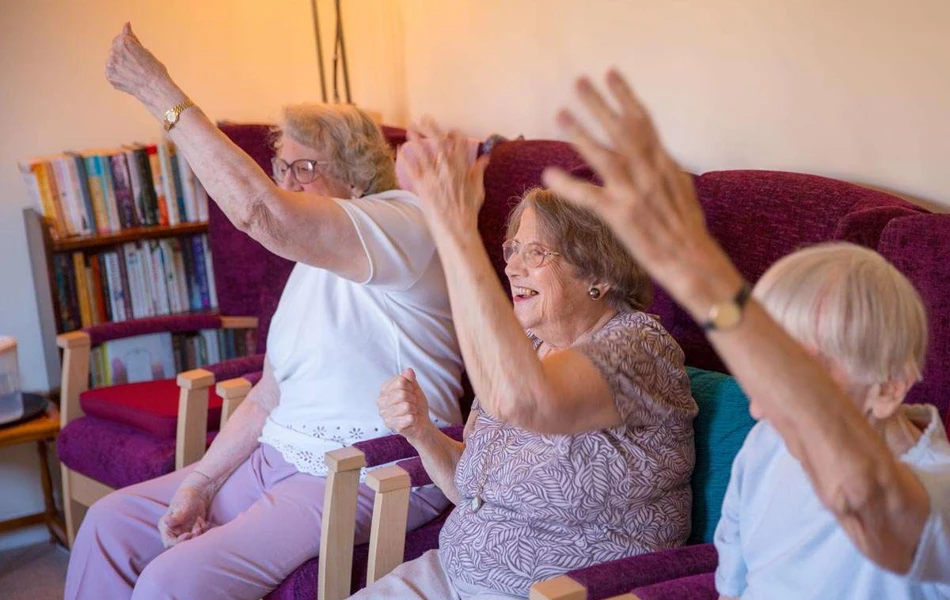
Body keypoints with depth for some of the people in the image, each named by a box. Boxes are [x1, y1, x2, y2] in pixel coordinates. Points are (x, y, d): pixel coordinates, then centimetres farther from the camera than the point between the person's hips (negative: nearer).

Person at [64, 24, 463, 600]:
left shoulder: (398, 225, -14)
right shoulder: (315, 262, 18)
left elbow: (260, 212, -32)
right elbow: (268, 399, 16)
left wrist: (161, 94, -25)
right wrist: (199, 483, 2)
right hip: (279, 461, 10)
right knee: (111, 522, 5)